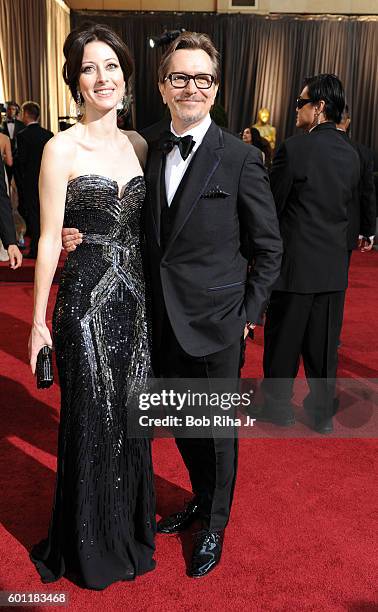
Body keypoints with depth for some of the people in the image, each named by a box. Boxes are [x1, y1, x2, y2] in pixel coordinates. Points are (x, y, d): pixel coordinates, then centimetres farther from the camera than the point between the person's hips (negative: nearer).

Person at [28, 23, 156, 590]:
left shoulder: (137, 144, 9)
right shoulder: (62, 148, -7)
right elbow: (49, 239, -8)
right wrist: (39, 321, -8)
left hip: (135, 299, 5)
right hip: (86, 302, -5)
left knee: (131, 417, 16)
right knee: (91, 421, 9)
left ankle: (131, 524, 40)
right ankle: (89, 542, 34)